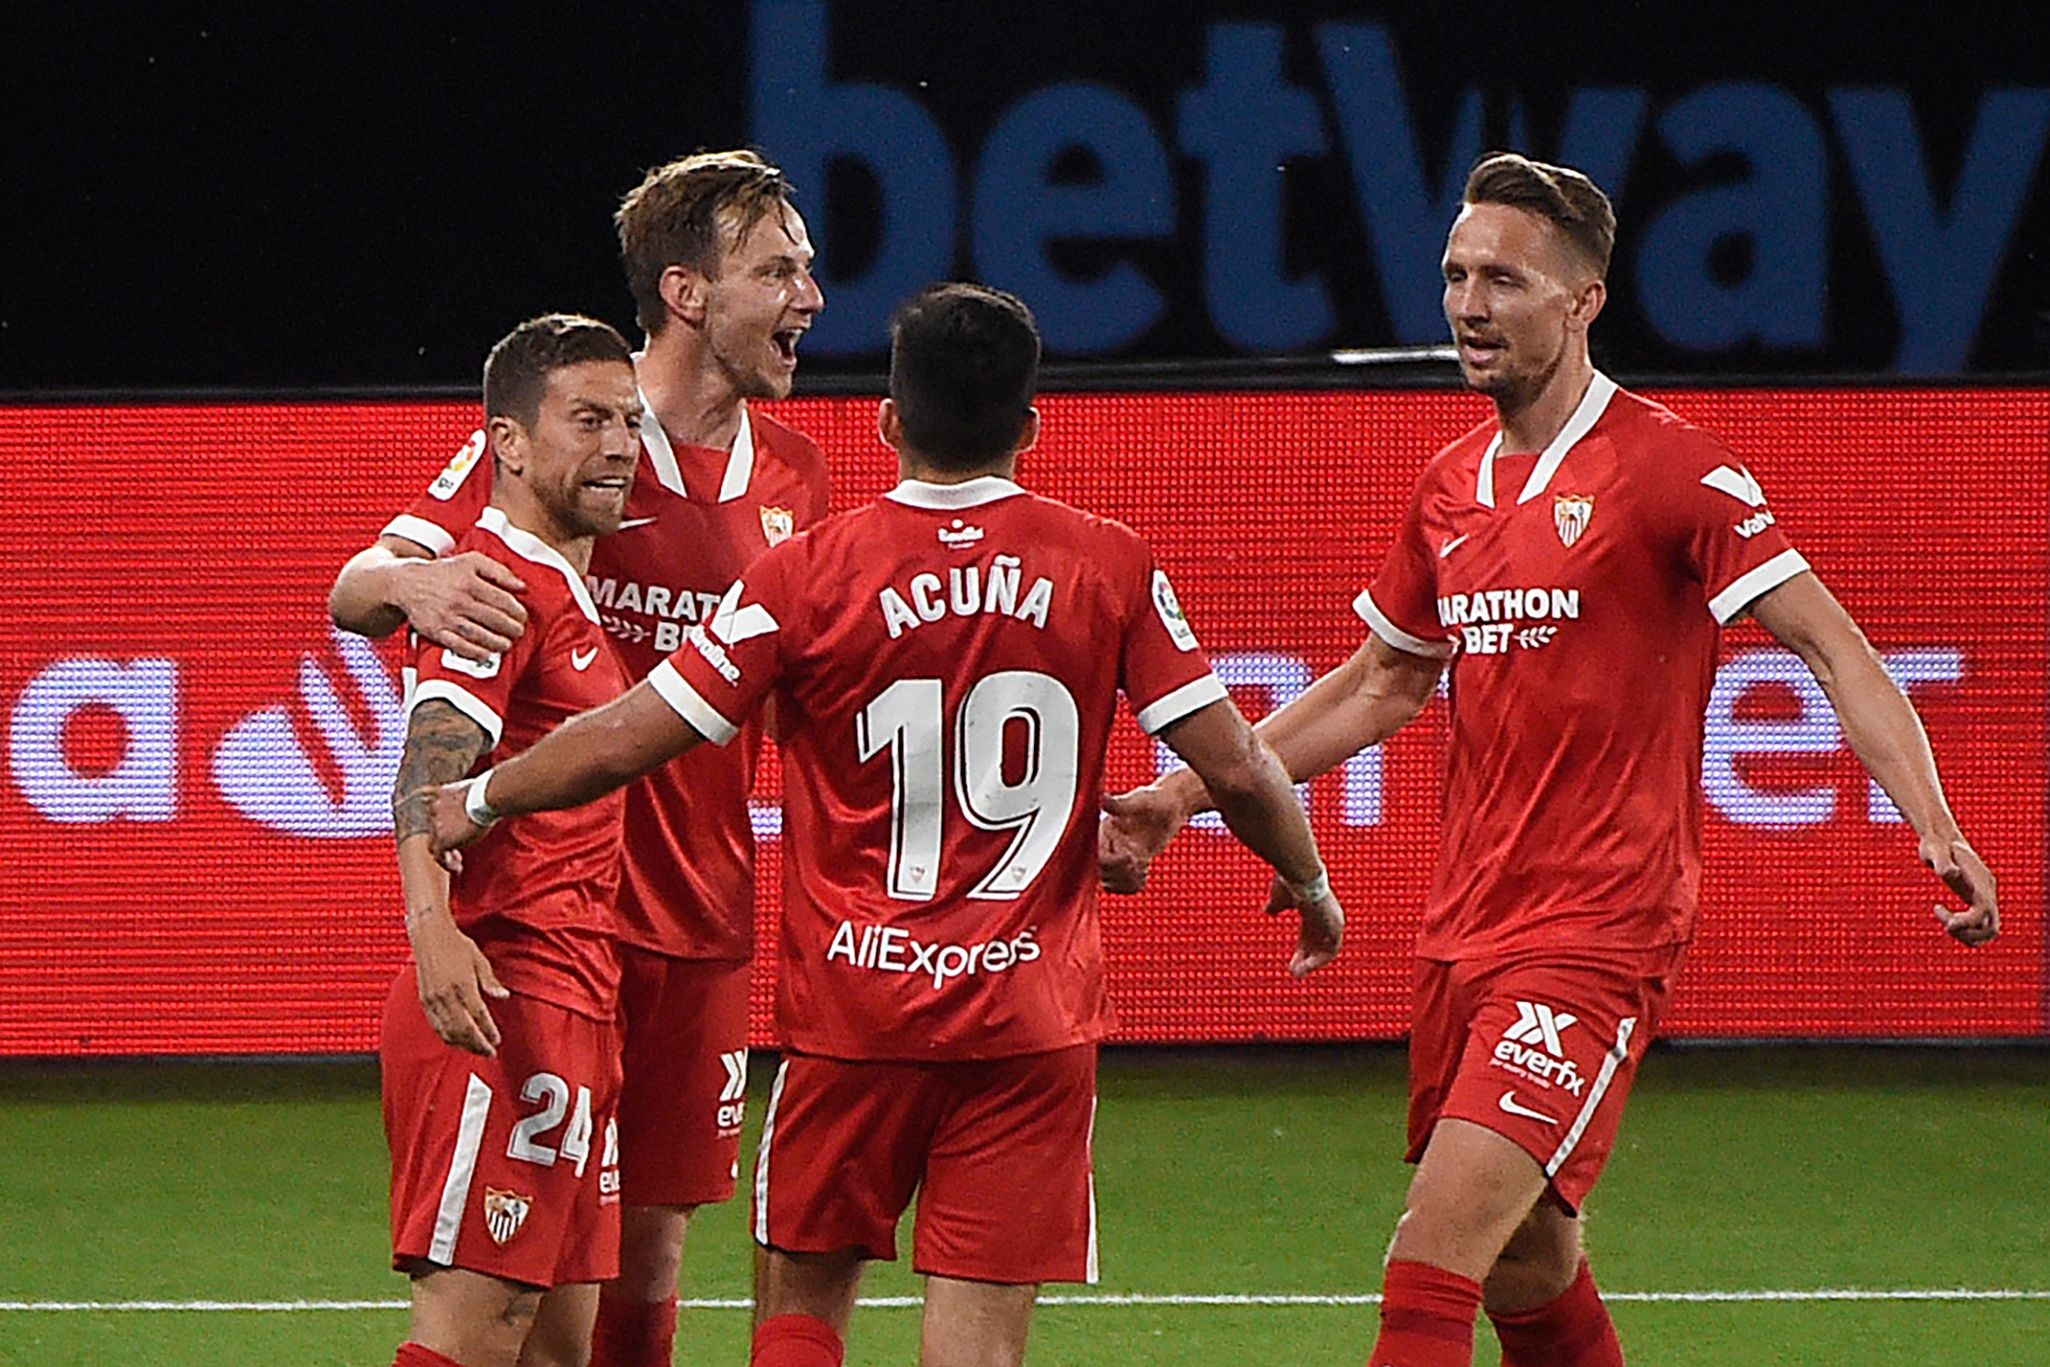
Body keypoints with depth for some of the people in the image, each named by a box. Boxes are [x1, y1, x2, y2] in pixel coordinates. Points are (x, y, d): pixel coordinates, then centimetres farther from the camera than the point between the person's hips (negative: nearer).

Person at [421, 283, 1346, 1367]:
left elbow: (626, 741, -5)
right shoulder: (1109, 569, -2)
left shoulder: (810, 575, -6)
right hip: (1033, 1017, 1)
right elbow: (1233, 765, -1)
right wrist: (1311, 884, 19)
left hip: (855, 1003, -1)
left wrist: (476, 801, 12)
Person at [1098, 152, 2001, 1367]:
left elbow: (1832, 645, -12)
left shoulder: (1667, 468, -9)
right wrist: (1181, 795, 23)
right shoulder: (1453, 488, 12)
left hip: (1598, 935, -7)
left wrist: (1934, 827, -25)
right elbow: (1384, 684, 26)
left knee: (1436, 1251, -18)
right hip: (1468, 930, 7)